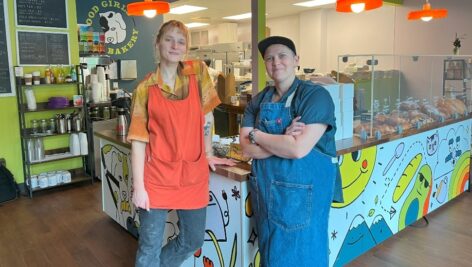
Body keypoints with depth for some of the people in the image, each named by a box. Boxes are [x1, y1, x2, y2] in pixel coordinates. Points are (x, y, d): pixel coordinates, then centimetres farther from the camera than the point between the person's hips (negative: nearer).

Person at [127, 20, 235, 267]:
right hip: (158, 176, -2)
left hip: (193, 174, 3)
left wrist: (208, 155, 10)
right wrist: (138, 187, -9)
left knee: (193, 240, 16)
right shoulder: (145, 88, -5)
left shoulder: (198, 72, 0)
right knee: (150, 245, 6)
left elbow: (206, 116, 8)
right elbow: (138, 140, -6)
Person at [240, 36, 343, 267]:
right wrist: (284, 140, -20)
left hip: (302, 192, -5)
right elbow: (247, 148, -5)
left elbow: (299, 149, -24)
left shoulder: (316, 95, -13)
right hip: (264, 192, 6)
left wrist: (257, 135, -11)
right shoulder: (259, 100, 5)